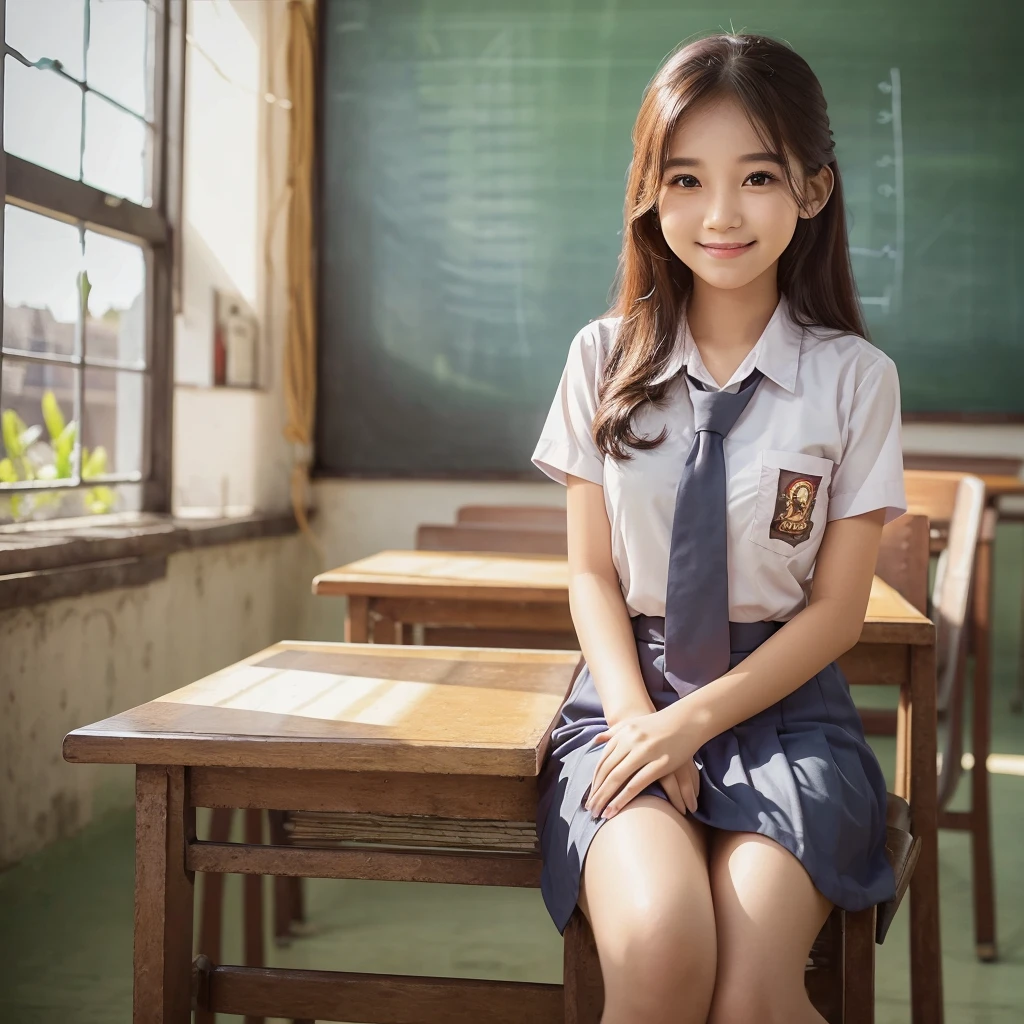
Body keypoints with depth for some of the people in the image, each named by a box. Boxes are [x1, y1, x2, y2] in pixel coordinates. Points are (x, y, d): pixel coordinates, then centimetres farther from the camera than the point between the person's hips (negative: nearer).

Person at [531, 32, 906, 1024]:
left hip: (783, 703, 0)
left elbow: (835, 609, 0)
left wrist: (693, 721, -11)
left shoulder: (854, 378, -1)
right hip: (630, 691, 1)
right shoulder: (604, 358, 3)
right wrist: (637, 720, -12)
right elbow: (591, 573, 4)